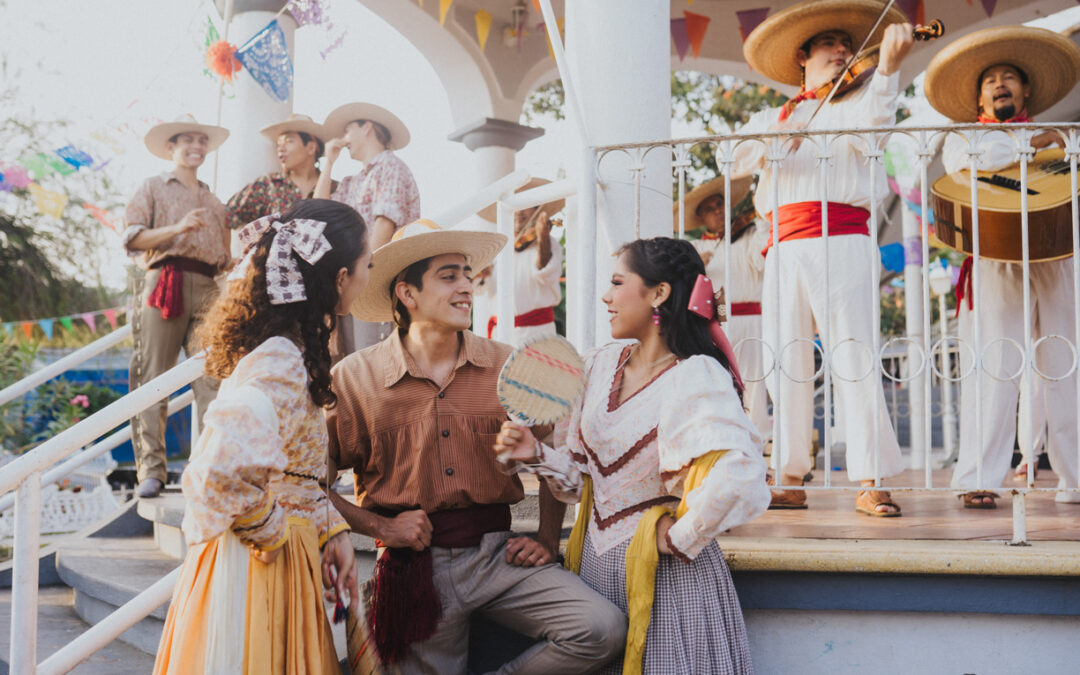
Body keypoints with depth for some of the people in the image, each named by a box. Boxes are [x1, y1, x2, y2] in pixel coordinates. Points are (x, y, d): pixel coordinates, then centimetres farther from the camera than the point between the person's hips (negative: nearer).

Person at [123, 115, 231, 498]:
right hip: (162, 284, -4)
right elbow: (132, 236, 0)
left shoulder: (213, 201, 29)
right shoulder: (153, 188, 15)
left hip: (206, 290, 4)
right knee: (153, 377, -8)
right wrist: (178, 228, -13)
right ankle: (151, 470, -8)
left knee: (212, 376, -8)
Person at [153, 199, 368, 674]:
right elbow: (227, 472, -37)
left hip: (286, 559, 9)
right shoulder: (279, 365, -24)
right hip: (259, 567, -9)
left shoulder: (291, 352, 8)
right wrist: (272, 536, -20)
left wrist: (331, 528, 5)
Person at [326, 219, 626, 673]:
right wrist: (382, 527, -9)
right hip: (415, 567, -1)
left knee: (602, 630, -15)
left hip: (497, 554, 2)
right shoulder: (354, 379, -5)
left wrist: (547, 541, 6)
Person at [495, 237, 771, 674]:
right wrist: (536, 454, -6)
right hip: (597, 564, 7)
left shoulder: (696, 377, -17)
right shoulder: (601, 365, 5)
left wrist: (680, 538, -21)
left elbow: (737, 476, -32)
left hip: (666, 574, -6)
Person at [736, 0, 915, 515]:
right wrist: (771, 140, -14)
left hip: (843, 244, -3)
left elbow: (873, 124, -10)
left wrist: (888, 66, -25)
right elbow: (737, 160, 5)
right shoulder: (770, 119, 23)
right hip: (785, 249, 3)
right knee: (785, 364, 1)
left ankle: (870, 483, -6)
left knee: (854, 360, -9)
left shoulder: (853, 102, 15)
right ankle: (790, 480, 9)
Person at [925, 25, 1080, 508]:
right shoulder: (961, 138, 15)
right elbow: (978, 156, -8)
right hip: (995, 263, -3)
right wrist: (1033, 143, -2)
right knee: (992, 372, -10)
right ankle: (977, 481, -7)